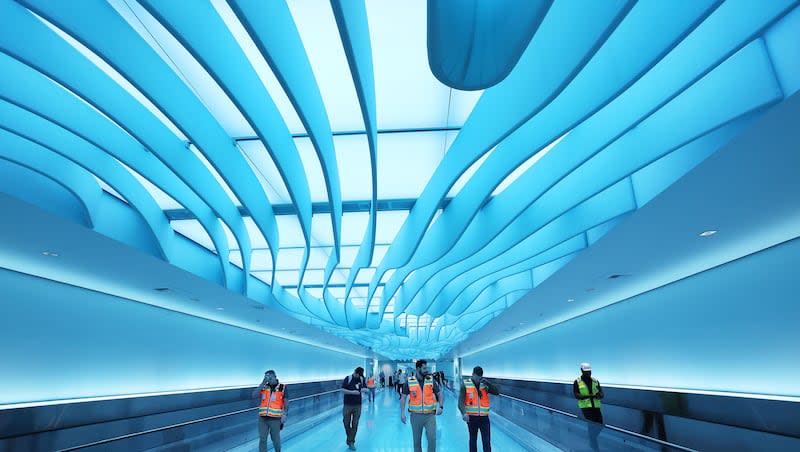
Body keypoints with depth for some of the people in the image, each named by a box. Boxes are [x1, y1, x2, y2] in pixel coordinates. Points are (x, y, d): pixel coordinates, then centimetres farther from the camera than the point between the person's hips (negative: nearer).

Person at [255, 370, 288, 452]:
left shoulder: (282, 388, -3)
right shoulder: (264, 387, 4)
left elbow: (286, 403, -1)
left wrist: (284, 415, -9)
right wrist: (263, 382, -13)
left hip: (275, 419, -2)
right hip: (262, 418, 2)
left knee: (275, 439, 10)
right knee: (262, 439, 5)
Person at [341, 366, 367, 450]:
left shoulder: (361, 379, 2)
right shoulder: (348, 378, -7)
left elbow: (366, 389, 9)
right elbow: (342, 390, -10)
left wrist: (364, 389, -15)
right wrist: (352, 392, -22)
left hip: (358, 405, 2)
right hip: (348, 405, -2)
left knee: (355, 424, 4)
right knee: (346, 423, 7)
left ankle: (351, 442, 16)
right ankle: (350, 438, 31)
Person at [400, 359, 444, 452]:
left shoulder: (431, 380, -2)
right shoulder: (409, 382, -5)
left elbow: (440, 394, 7)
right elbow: (403, 398, 2)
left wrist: (441, 407, -8)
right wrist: (402, 413, -6)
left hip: (430, 415, 0)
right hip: (416, 416, 0)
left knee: (432, 438, -10)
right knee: (417, 441, 10)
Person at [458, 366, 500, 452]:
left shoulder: (485, 384, 3)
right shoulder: (465, 385, -7)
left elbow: (497, 392, -5)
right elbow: (461, 401, -14)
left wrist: (488, 383, -18)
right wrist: (463, 413, -30)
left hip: (484, 417, 1)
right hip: (471, 417, -1)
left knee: (487, 441, 0)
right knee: (473, 439, 14)